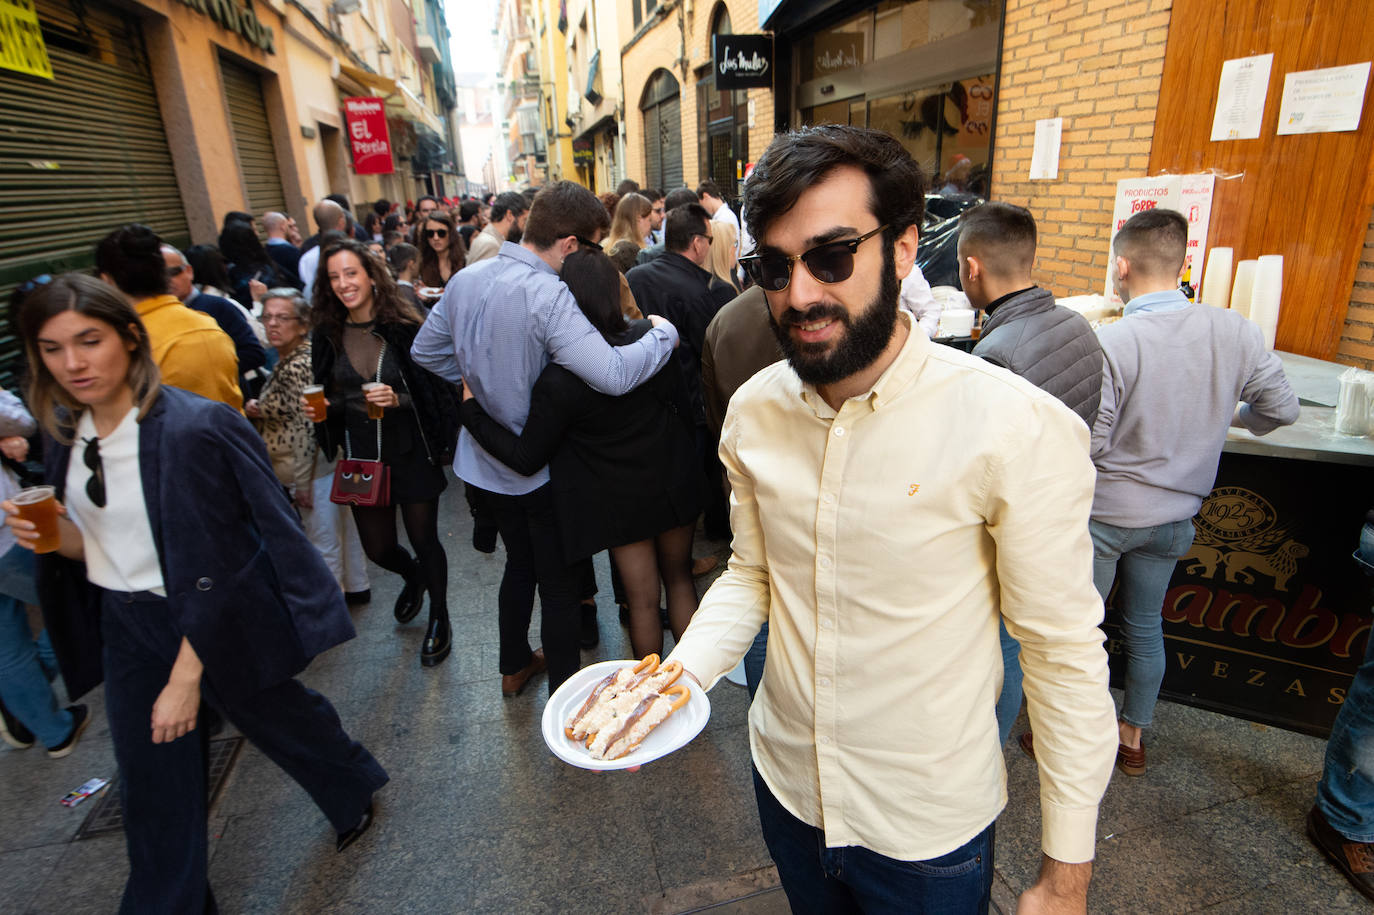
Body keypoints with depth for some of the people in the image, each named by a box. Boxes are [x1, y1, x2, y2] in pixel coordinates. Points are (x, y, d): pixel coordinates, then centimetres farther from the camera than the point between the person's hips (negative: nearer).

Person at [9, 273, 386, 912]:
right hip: (125, 625, 6)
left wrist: (185, 678, -19)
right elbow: (97, 547, 8)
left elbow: (217, 564, -22)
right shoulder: (66, 433, -1)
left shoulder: (195, 428, -24)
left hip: (217, 621, -5)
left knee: (275, 714, 18)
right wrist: (57, 535, -15)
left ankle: (355, 793, 49)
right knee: (152, 785, 16)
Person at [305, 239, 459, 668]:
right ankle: (414, 576, 49)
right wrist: (321, 407, -8)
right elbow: (331, 395, 13)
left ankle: (439, 620, 30)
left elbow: (435, 392, -9)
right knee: (378, 548, 11)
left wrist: (398, 400, -25)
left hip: (410, 452, -4)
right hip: (361, 455, 4)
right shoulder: (328, 334, 0)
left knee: (424, 539, 5)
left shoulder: (404, 328, -11)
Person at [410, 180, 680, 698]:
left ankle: (514, 667, 44)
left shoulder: (466, 279, -2)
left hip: (485, 462, 8)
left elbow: (426, 350, 10)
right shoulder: (546, 295, -27)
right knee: (561, 584, 11)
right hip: (540, 471, -7)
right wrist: (663, 334, -21)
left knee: (520, 564, 27)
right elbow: (612, 374, -37)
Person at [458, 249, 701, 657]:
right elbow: (680, 402, -1)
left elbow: (525, 458, -17)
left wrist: (471, 408, -7)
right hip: (674, 482, 3)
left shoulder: (557, 381, -25)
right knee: (679, 579, 23)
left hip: (620, 500, -3)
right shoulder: (648, 338, -14)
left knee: (643, 600, 14)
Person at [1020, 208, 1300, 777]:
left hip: (1104, 514, -5)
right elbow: (1283, 409, 5)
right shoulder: (1236, 333, -8)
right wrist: (1225, 416, 25)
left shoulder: (1107, 343, -25)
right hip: (1175, 516, 5)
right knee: (1145, 626, 22)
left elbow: (1087, 445, -22)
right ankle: (1132, 738, 39)